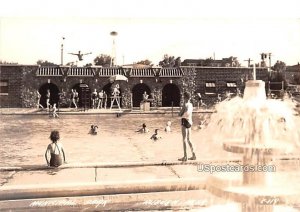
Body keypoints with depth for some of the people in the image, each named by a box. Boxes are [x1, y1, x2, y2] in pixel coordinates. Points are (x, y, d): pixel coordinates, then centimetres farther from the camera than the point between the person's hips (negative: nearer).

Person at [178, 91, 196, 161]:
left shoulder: (185, 105, -14)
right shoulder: (191, 105, 9)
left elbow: (180, 114, -11)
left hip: (184, 121, -8)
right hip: (189, 122, 8)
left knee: (184, 140, -4)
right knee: (188, 140, 15)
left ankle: (185, 156, -3)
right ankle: (193, 155, 16)